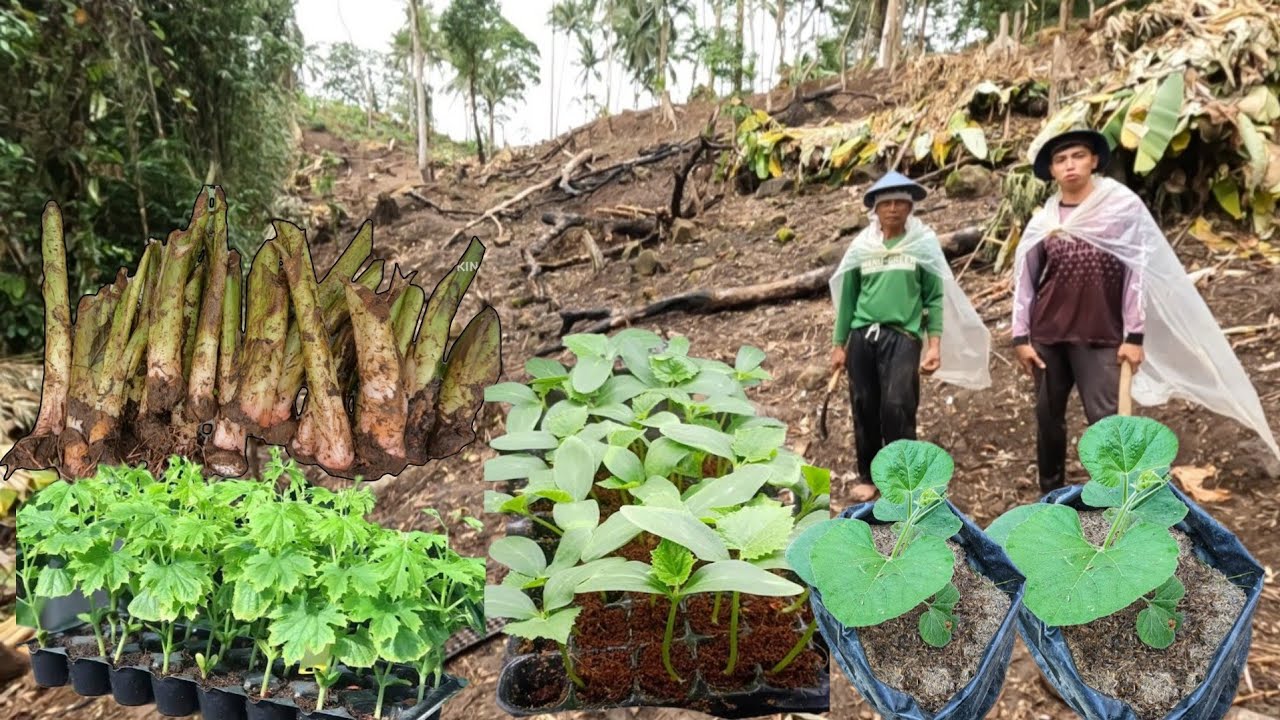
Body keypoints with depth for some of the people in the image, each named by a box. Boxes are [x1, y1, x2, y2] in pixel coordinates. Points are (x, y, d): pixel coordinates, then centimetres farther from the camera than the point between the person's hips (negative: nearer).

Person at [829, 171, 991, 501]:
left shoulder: (924, 243, 4)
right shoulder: (861, 246, 10)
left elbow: (935, 298, 2)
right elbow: (847, 297, 13)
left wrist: (935, 344, -7)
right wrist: (838, 344, 12)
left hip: (902, 337, -3)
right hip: (861, 337, 3)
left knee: (897, 407, -13)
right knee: (864, 409, 7)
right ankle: (868, 475, 23)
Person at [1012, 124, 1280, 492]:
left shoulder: (1123, 205, -4)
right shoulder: (1043, 220, 3)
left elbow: (1138, 272, -4)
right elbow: (1024, 279, 7)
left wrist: (1135, 336, -7)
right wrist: (1021, 337, 3)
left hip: (1100, 337, -3)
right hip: (1046, 335, 3)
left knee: (1105, 418, -7)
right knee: (1048, 414, 10)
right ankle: (1051, 493, 26)